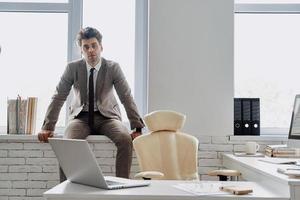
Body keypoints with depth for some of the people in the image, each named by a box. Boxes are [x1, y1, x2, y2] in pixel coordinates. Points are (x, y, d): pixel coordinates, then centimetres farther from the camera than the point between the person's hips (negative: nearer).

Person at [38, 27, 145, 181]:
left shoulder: (113, 68, -5)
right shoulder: (72, 68, -3)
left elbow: (127, 98, -7)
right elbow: (58, 98, -2)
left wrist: (137, 128, -16)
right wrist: (48, 127, -11)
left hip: (106, 117, 0)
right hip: (81, 117, 0)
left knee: (126, 139, -31)